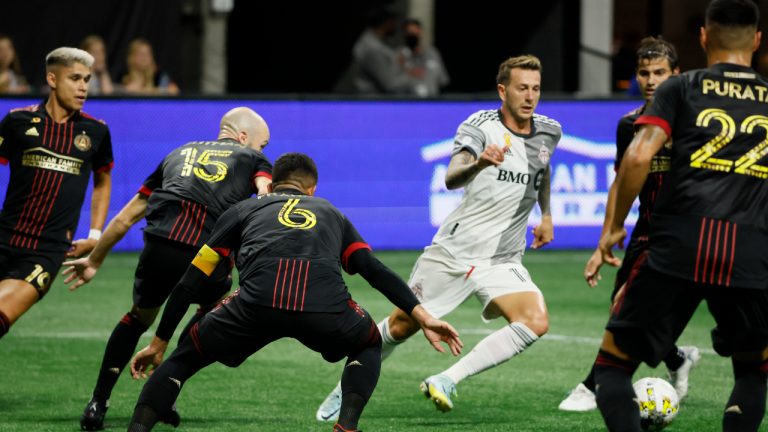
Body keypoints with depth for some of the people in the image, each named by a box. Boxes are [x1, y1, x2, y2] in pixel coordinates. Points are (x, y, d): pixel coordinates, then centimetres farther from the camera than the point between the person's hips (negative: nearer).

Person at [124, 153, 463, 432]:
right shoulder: (332, 215, 38)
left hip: (258, 304, -1)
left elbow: (191, 283, 33)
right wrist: (422, 316, 20)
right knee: (368, 345, 35)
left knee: (186, 357, 24)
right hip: (326, 306, 1)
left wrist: (159, 344, 40)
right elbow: (376, 271, 24)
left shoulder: (243, 211, 35)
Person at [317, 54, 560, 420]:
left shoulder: (549, 132, 3)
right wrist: (478, 163, -53)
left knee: (535, 322, -23)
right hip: (453, 250, -3)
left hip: (502, 262, 3)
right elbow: (451, 179, -33)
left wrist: (546, 215, 22)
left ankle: (446, 381, -19)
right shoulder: (480, 126, -14)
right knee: (402, 325, 8)